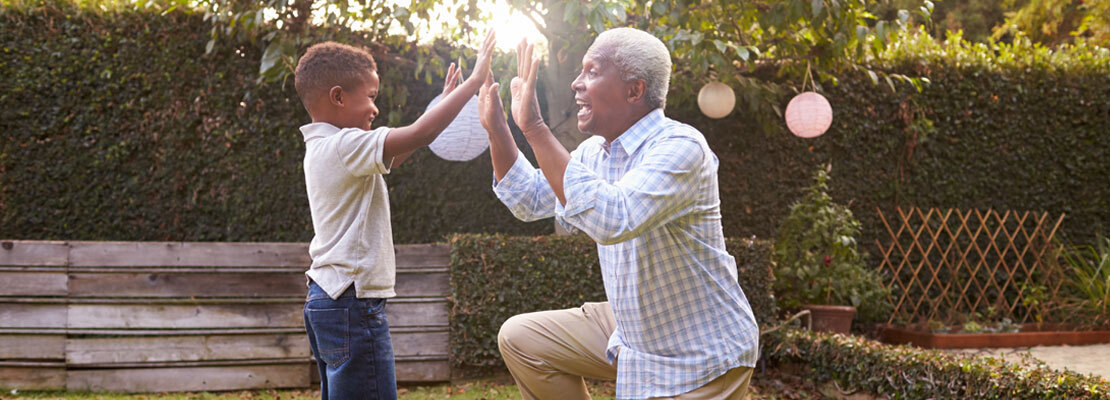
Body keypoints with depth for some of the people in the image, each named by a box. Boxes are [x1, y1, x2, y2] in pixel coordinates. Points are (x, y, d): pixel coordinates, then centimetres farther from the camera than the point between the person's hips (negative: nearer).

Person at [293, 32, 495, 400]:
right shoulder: (344, 146, -15)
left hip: (325, 299, 11)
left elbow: (392, 157, 23)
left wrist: (442, 103, 23)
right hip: (353, 305, -11)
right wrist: (475, 81, -14)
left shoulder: (320, 149, 15)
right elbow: (419, 134, -23)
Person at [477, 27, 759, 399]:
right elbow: (530, 200, 17)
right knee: (520, 338, 7)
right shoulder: (595, 151, 2)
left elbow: (612, 220, -40)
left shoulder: (680, 147, -24)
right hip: (630, 330, 8)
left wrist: (535, 128, -37)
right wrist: (496, 128, 4)